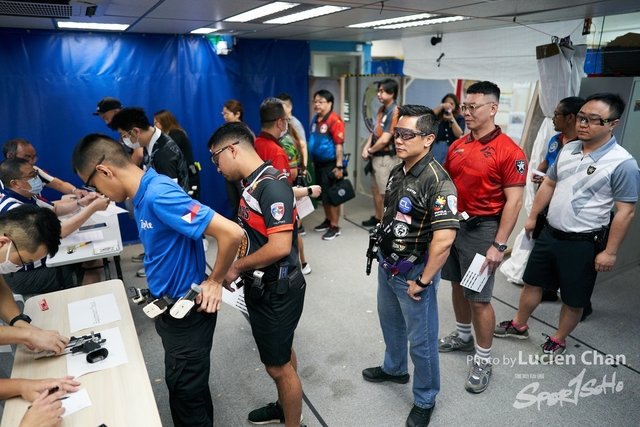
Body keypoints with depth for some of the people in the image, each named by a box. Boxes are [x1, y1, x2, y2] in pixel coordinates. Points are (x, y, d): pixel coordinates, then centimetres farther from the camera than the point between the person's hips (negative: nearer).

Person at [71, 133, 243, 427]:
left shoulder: (158, 194, -28)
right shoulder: (142, 194, 2)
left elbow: (231, 233, -33)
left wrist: (214, 281, -19)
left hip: (188, 309, -9)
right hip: (169, 304, 9)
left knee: (185, 391, 11)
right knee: (189, 385, 27)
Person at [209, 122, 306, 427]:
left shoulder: (271, 185, -24)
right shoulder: (252, 183, 5)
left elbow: (279, 246, -30)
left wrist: (237, 266, -17)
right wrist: (240, 268, 0)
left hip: (277, 290, -9)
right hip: (261, 286, 9)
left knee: (278, 365, 7)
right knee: (281, 352, 26)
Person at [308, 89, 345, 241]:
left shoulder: (335, 120, -16)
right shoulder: (315, 119, 8)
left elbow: (339, 145, -19)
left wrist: (339, 166, -20)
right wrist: (313, 161, 15)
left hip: (330, 164, -8)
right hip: (319, 163, 8)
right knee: (323, 194, 17)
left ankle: (335, 226, 11)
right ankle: (328, 220, 33)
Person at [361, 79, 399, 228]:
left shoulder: (394, 112, -18)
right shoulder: (382, 109, 10)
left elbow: (384, 139, -22)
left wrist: (370, 151, -7)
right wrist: (366, 148, -3)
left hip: (386, 158, -9)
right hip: (376, 156, 9)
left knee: (386, 192, 0)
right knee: (375, 188, 18)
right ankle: (377, 217, 33)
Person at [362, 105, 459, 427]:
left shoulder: (437, 181, -25)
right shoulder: (397, 172, 2)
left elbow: (443, 239, -30)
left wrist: (423, 281, -22)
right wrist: (384, 257, 14)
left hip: (413, 272, -8)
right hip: (386, 265, 8)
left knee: (421, 340, 10)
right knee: (390, 321, 27)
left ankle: (425, 400, 34)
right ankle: (394, 369, 53)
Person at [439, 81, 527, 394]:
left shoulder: (508, 151, -12)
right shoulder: (457, 146, 8)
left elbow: (513, 201, -14)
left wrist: (499, 246, -17)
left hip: (481, 229, -6)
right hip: (452, 223, 7)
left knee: (479, 298, 0)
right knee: (457, 285, 19)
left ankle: (483, 360, 19)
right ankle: (463, 336, 40)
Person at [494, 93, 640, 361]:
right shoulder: (568, 149, 3)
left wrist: (610, 251, -14)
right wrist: (532, 217, 15)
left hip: (583, 243, -6)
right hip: (549, 233, 6)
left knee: (573, 299, 12)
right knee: (532, 283, 19)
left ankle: (558, 341, 34)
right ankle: (519, 326, 39)